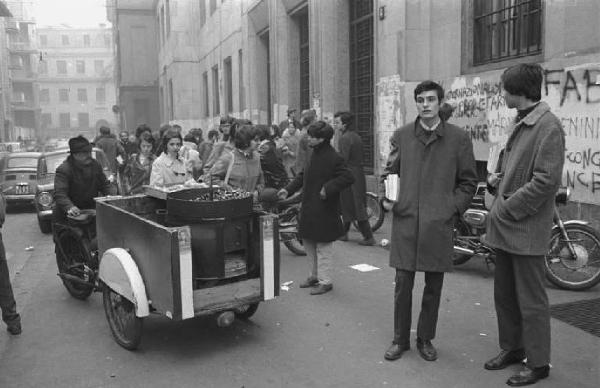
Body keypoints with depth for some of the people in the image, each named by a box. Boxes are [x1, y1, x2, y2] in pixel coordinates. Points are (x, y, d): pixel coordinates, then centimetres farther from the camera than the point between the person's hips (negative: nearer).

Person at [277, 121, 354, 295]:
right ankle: (314, 276, 32)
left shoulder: (333, 158, -17)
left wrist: (328, 188, -26)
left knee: (323, 246, 1)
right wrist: (288, 189, 11)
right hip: (309, 208, 9)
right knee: (308, 242, 17)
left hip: (324, 210, -9)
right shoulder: (314, 154, 10)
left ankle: (325, 281, 13)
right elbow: (303, 175, 19)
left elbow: (348, 177, -21)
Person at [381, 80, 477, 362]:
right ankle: (400, 339, 21)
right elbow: (389, 172, 14)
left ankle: (425, 339, 27)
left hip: (439, 224, 0)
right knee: (403, 284, 4)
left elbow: (468, 182, 7)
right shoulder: (401, 136, 6)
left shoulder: (459, 138, 2)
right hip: (405, 220, 1)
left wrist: (453, 209, -2)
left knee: (433, 286, 9)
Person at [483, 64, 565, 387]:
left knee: (531, 301, 4)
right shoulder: (521, 123, 13)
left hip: (526, 228, -9)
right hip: (505, 226, 9)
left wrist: (507, 209, -16)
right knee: (504, 294, 17)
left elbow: (546, 181, -20)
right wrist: (499, 177, 5)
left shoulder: (548, 126, -14)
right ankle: (512, 348, 33)